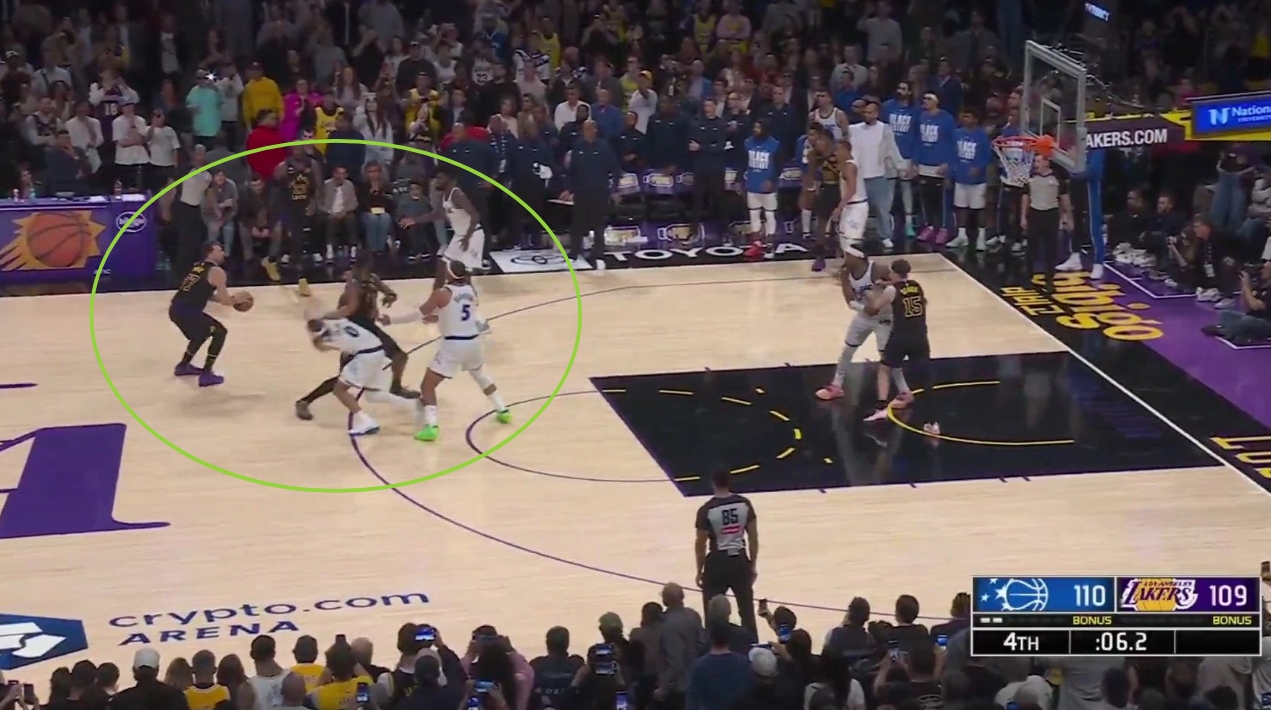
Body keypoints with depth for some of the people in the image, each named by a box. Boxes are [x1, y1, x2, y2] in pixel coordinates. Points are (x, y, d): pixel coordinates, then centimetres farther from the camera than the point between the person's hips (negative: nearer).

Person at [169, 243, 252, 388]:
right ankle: (206, 374, 0)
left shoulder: (198, 267, 21)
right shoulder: (217, 272, -5)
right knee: (220, 332, 5)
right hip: (187, 311, -8)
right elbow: (224, 301, -8)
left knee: (203, 332, 32)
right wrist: (237, 299, 14)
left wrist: (231, 299, 29)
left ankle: (183, 365, 41)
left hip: (175, 309, 8)